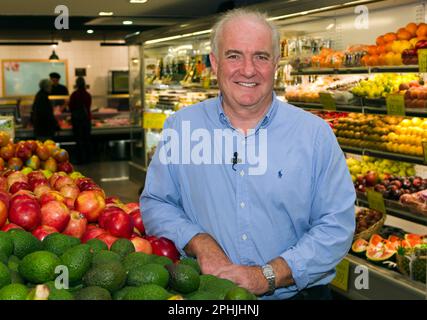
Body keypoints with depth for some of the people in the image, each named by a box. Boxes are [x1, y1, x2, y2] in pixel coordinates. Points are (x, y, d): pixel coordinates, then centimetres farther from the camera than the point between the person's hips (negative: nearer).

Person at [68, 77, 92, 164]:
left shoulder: (74, 95, -11)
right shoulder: (88, 95, 0)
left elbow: (71, 107, -3)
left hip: (77, 118, -3)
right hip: (87, 117, 3)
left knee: (79, 140, 0)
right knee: (87, 139, 10)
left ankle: (80, 159, -1)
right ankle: (87, 158, 12)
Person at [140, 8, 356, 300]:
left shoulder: (315, 134, -1)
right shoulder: (180, 127, 4)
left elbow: (337, 225, -4)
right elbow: (155, 203, 7)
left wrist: (268, 276, -13)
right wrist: (200, 243, -10)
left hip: (297, 292, -1)